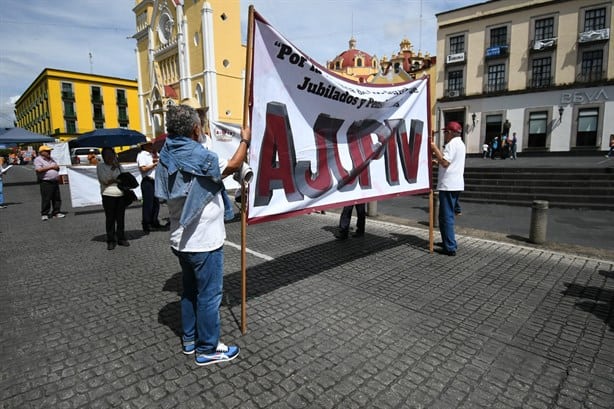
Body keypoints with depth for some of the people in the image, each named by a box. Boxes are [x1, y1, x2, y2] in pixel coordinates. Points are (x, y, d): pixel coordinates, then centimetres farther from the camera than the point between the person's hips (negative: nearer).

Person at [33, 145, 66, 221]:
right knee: (46, 199, -5)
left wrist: (57, 167, 3)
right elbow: (38, 169, -16)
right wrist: (50, 167, -13)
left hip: (55, 182, 7)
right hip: (46, 182, -7)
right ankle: (44, 214, 4)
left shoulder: (51, 159, 20)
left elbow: (57, 167, 27)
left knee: (57, 198, 7)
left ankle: (56, 212, 16)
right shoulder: (38, 159, -2)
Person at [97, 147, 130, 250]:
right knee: (110, 218, 0)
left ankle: (121, 238, 15)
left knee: (121, 218, 6)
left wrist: (113, 180, -6)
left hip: (121, 195, 3)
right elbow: (105, 180, -10)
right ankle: (110, 240, 7)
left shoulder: (118, 165, 16)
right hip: (108, 196, -3)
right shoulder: (100, 166, 3)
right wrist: (113, 167, -10)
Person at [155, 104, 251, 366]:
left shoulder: (166, 159, 4)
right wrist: (245, 140, 9)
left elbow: (165, 197, 11)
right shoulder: (201, 157, -20)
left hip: (181, 240, 8)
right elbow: (234, 165, -6)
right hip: (204, 242, -8)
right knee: (209, 295, 5)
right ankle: (207, 349, 19)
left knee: (190, 290, 22)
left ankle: (189, 339, 36)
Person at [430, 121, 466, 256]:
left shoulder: (452, 143, -12)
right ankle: (450, 242, 28)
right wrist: (437, 161, 23)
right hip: (456, 184, 10)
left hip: (448, 185, -10)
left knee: (446, 217, -7)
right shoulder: (460, 143, 20)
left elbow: (445, 162, -21)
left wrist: (435, 148, -14)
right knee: (448, 216, 19)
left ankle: (450, 248, -5)